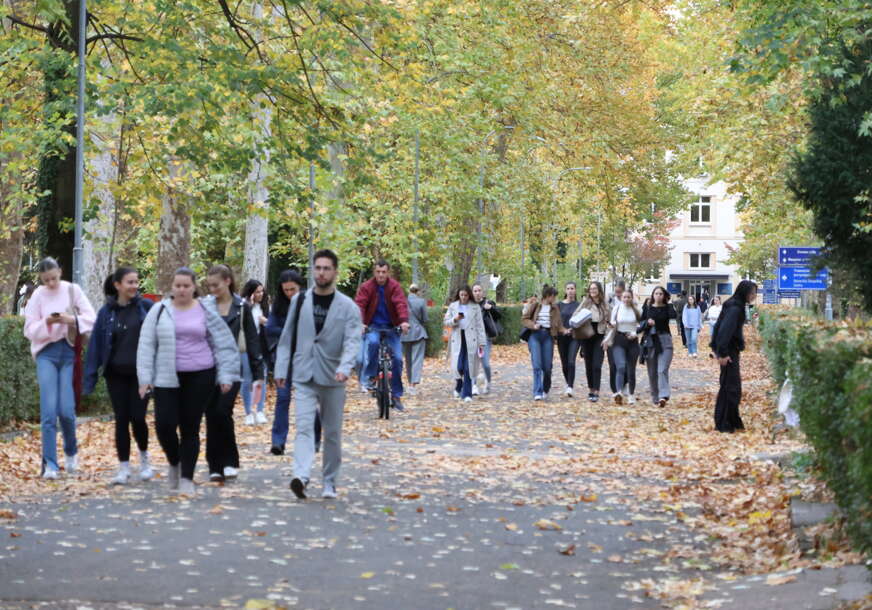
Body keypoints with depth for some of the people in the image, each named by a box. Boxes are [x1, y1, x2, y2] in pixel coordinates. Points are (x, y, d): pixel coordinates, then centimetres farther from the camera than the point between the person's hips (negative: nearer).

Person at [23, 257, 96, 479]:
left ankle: (71, 451, 25)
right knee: (49, 410, -9)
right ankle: (50, 464, -6)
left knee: (67, 410, -4)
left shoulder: (72, 290, 2)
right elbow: (29, 330, 2)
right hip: (46, 352, 0)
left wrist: (72, 319, -19)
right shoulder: (38, 296, 1)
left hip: (69, 352, 0)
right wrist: (46, 323, -17)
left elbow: (91, 318, -1)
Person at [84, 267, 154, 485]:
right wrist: (91, 376, -2)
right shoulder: (106, 312, 1)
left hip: (141, 373, -1)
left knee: (137, 417, -6)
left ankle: (144, 458, 21)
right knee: (121, 419, 2)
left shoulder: (146, 307, -2)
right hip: (116, 374, 1)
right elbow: (96, 344, 2)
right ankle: (124, 468, 11)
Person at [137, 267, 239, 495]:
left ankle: (187, 478, 10)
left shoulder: (205, 311, 3)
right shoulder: (159, 311, 4)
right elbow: (146, 345, 5)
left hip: (199, 377, 0)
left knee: (190, 428, 1)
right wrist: (145, 378, -2)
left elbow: (223, 344, 7)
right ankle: (174, 463, 19)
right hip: (167, 378, 0)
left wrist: (225, 376, 1)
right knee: (164, 424, -10)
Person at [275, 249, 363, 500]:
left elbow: (353, 341, -11)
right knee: (304, 427, -14)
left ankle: (330, 483, 19)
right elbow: (287, 337, 10)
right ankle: (301, 476, -28)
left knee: (332, 433, 8)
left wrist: (344, 367, -28)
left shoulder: (347, 307, -1)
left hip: (332, 378, 0)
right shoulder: (299, 301, 6)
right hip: (304, 376, 0)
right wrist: (281, 369, 5)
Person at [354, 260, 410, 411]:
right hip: (373, 326, -1)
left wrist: (404, 321, -34)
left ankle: (396, 395, 3)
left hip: (391, 327, 1)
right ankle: (371, 376, -16)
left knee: (397, 358, -8)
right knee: (373, 342, -35)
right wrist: (360, 322, -34)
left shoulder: (395, 286, -5)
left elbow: (401, 303, -17)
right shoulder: (366, 287, -6)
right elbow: (359, 305, -16)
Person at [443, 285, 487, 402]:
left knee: (468, 368, -4)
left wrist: (482, 343, 0)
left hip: (471, 340, -1)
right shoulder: (453, 306, 9)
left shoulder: (475, 308, 5)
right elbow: (445, 322, 9)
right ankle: (458, 387, 23)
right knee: (458, 367, -7)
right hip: (457, 339, 1)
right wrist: (455, 320, -12)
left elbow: (480, 326, 5)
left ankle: (467, 394, 4)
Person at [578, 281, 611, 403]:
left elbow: (609, 322, 5)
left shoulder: (605, 304, 2)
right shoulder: (585, 303, 2)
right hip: (587, 337, 1)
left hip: (599, 337, -1)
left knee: (597, 365, -11)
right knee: (588, 365, 9)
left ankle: (596, 392, -12)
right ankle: (590, 389, 21)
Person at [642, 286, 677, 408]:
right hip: (650, 341, 3)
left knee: (662, 370, -16)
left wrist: (669, 303, -5)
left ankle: (663, 396, -26)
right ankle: (655, 397, 18)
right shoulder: (647, 309, 9)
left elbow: (674, 315, -17)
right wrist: (647, 322, -15)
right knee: (652, 372, 7)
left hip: (664, 342, -3)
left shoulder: (667, 308, 3)